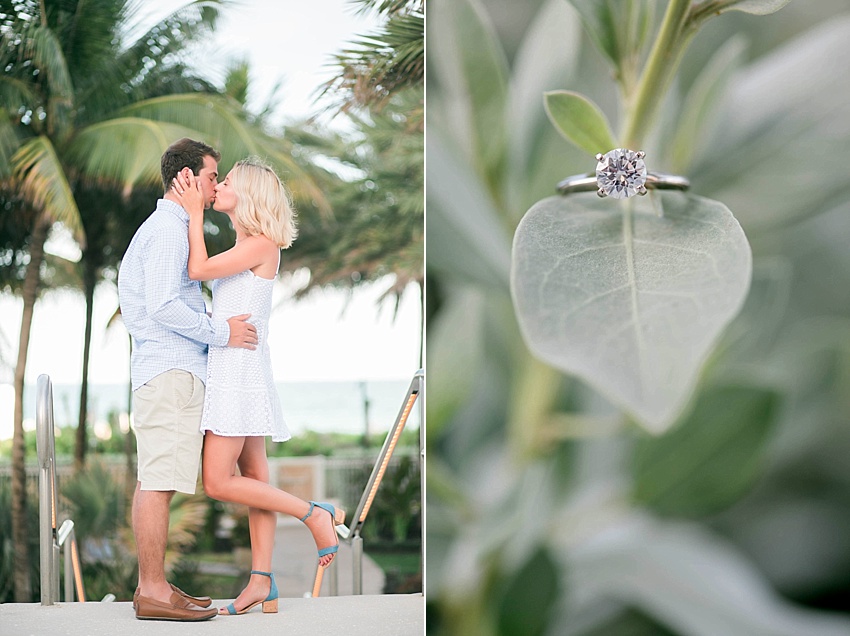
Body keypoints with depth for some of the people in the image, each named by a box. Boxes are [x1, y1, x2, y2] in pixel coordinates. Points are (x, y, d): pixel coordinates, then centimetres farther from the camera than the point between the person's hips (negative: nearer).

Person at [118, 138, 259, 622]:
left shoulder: (168, 228, 24)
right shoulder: (168, 229, -10)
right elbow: (163, 306, -20)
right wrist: (221, 332, -13)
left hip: (165, 368, 11)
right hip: (171, 369, -11)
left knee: (153, 481, 9)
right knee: (159, 482, -10)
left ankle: (150, 585, 12)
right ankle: (154, 591, -10)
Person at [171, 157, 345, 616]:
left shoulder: (262, 244, -12)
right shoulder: (243, 249, 16)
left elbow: (199, 270, -14)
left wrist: (194, 212, -7)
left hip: (240, 368, -9)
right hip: (227, 368, 9)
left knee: (219, 483, -10)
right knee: (254, 478, 6)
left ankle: (316, 514, -4)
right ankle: (262, 582, 8)